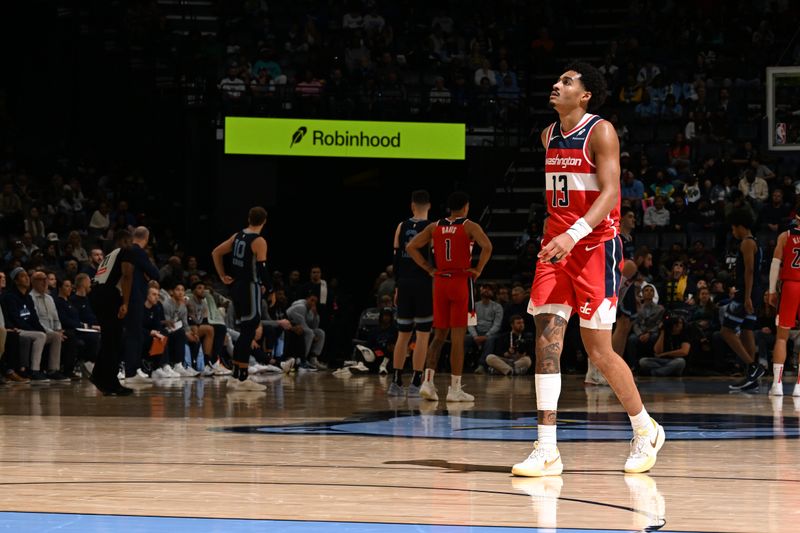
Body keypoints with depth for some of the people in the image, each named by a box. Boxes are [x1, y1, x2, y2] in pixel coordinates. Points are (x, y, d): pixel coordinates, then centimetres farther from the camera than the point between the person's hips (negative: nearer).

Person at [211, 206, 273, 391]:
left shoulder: (238, 236, 9)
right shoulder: (259, 241, -13)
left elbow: (216, 253, 13)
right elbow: (262, 268, -19)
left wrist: (223, 276, 16)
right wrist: (270, 290, -8)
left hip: (236, 287, 8)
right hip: (250, 288, -8)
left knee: (245, 332, 15)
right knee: (248, 333, -5)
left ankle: (237, 376, 17)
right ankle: (241, 379, -7)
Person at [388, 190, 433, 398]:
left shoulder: (402, 227, 7)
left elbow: (396, 258, 8)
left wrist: (397, 287, 15)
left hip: (405, 285, 4)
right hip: (424, 285, -4)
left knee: (403, 334, 11)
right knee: (422, 334, -2)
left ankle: (396, 382, 11)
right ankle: (415, 384, -6)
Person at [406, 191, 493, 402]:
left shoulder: (435, 227, 9)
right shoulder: (469, 226, -4)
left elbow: (411, 247, 6)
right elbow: (487, 246, -20)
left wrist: (429, 269, 7)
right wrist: (478, 270, -8)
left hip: (439, 281, 4)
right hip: (461, 281, -4)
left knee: (439, 335, 11)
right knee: (458, 336, -2)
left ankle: (428, 382, -1)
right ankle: (455, 389, -1)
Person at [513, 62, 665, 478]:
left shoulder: (600, 132, -9)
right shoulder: (549, 136, 13)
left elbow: (610, 192, -20)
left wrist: (574, 234, -32)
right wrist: (555, 234, 18)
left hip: (595, 245, -6)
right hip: (557, 244, 6)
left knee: (598, 349, -1)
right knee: (547, 338, -8)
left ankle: (645, 429, 21)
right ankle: (547, 451, -11)